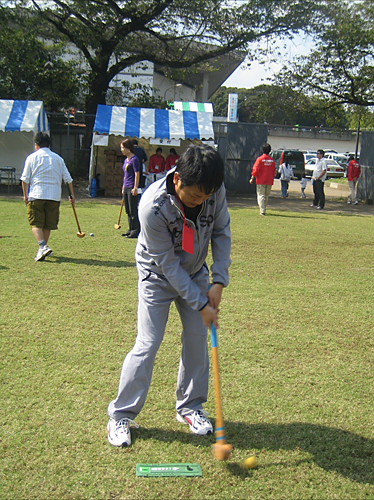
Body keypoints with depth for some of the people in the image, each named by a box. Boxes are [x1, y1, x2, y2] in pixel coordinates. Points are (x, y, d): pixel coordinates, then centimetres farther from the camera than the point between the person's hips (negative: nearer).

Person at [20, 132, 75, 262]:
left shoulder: (32, 157, 4)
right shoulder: (58, 158, 11)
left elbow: (25, 179, 2)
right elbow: (68, 178, 11)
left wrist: (25, 195, 12)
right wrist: (72, 194, 20)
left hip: (36, 195, -3)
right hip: (54, 196, 3)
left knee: (36, 224, -3)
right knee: (48, 225, 14)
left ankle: (42, 246, -23)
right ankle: (43, 248, 23)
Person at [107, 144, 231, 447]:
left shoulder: (215, 190, -22)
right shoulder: (153, 206, -36)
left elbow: (221, 232, -6)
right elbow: (167, 264, -28)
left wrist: (219, 281, -14)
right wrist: (201, 304, -24)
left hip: (195, 272, 5)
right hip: (158, 276, -5)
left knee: (198, 338, 5)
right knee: (148, 344, -8)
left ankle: (190, 407, 23)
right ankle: (121, 415, 7)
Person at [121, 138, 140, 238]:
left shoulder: (134, 159, -11)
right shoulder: (126, 160, 16)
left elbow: (137, 174, -15)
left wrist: (135, 188, -19)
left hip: (132, 188, -9)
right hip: (126, 188, 9)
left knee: (133, 211, -5)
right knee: (128, 211, 13)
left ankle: (136, 231, 0)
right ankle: (131, 229, 20)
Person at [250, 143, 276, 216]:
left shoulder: (260, 159, -9)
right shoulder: (272, 160, 4)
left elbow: (256, 170, -12)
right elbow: (273, 171, 10)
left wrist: (252, 178, -7)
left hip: (261, 181, -4)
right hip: (269, 181, 4)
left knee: (261, 195, -3)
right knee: (266, 196, 15)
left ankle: (262, 211, -14)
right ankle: (263, 209, 23)